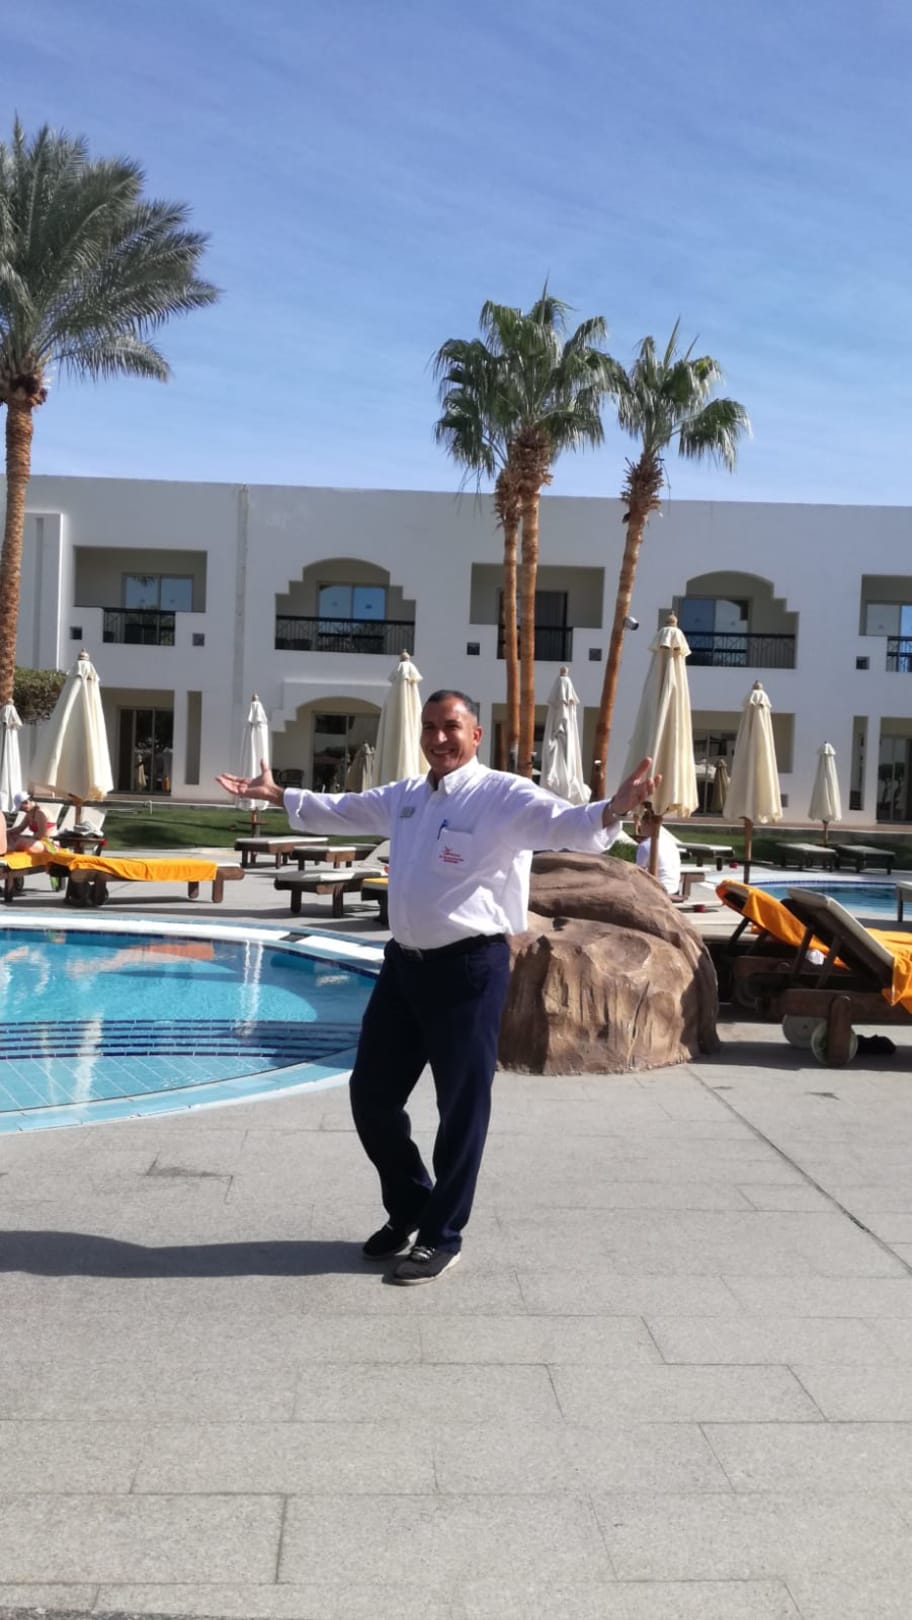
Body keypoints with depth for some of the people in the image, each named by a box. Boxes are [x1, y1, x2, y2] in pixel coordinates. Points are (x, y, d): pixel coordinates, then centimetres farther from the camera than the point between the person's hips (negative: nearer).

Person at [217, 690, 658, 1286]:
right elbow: (339, 809, 29)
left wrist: (614, 810, -48)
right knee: (372, 1093, 14)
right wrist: (276, 794, 36)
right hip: (404, 963, 7)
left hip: (469, 968, -7)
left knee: (461, 1108, 3)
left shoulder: (506, 796, -11)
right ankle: (408, 1210, 36)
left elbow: (569, 826, -28)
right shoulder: (404, 796, 12)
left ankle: (441, 1236, 22)